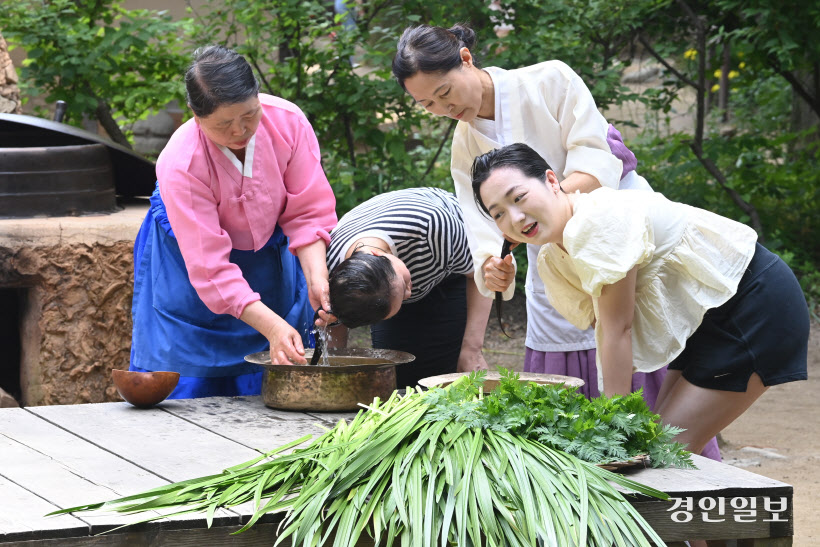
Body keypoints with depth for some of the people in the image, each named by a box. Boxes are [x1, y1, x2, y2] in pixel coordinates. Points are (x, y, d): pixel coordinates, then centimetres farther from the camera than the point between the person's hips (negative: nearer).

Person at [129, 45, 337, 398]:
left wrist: (317, 277, -32)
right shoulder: (180, 166, -34)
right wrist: (272, 326, -42)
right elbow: (211, 269, -34)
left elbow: (308, 212, -16)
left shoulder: (286, 120, -24)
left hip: (269, 256, 4)